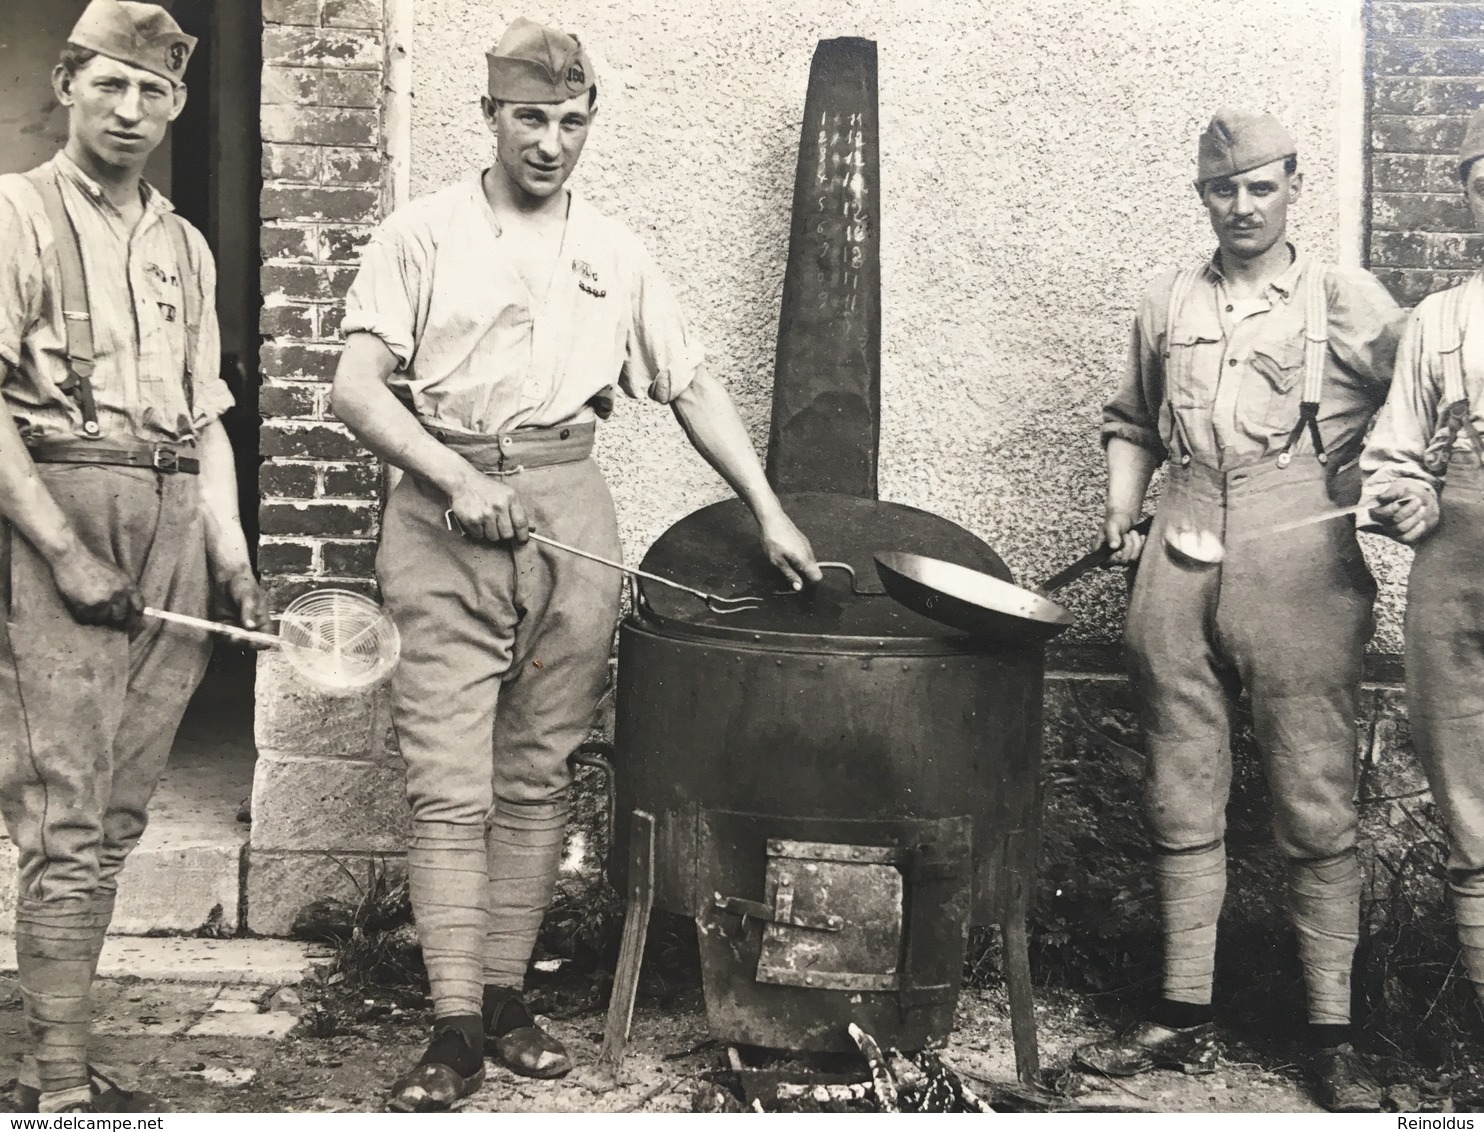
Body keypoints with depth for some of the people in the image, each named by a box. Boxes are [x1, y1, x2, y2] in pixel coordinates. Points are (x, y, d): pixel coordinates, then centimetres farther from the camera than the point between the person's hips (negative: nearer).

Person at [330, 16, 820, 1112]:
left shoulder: (616, 252, 13)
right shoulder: (424, 233, 3)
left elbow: (693, 387, 15)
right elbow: (358, 386, -4)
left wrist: (769, 509, 9)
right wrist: (457, 480, -17)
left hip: (571, 512, 3)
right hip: (446, 518, -3)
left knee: (538, 776, 6)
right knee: (450, 785, -6)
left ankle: (507, 991, 16)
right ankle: (455, 1025, -2)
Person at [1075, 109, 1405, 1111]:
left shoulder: (1349, 303, 5)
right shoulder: (1168, 305, 16)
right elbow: (1133, 421, 25)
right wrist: (1122, 512, 12)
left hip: (1303, 576, -3)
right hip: (1178, 574, 4)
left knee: (1317, 808, -3)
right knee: (1182, 802, 7)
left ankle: (1334, 1038, 6)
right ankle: (1186, 1017, 17)